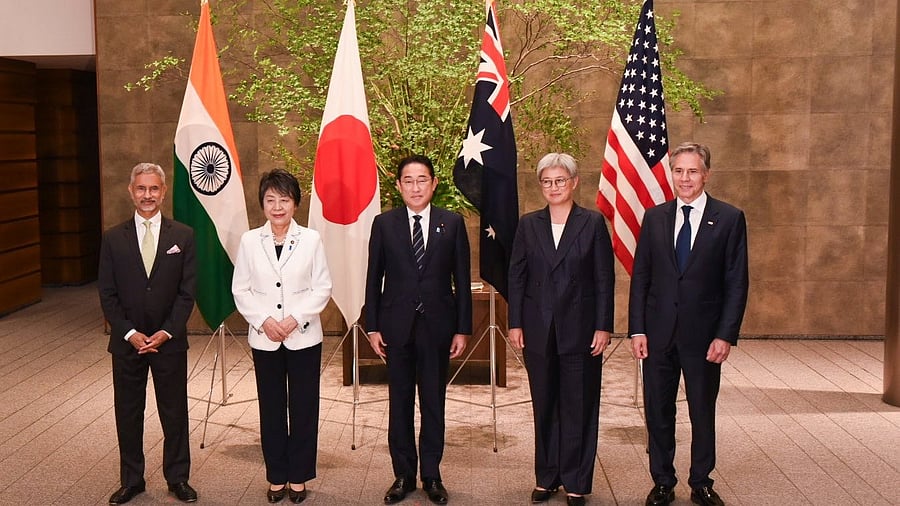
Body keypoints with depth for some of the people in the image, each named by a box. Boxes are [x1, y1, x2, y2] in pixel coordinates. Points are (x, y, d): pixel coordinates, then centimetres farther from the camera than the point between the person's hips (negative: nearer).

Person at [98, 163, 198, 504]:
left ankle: (177, 478, 22)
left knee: (175, 412, 8)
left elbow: (187, 291, -3)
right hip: (126, 341, 1)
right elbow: (107, 294, 0)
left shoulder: (183, 236, -1)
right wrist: (130, 333, -10)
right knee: (127, 413, 10)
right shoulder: (113, 239, 1)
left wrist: (166, 332, -11)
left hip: (169, 340, -1)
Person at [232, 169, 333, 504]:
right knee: (271, 408, 8)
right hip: (264, 338, 1)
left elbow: (322, 288, -3)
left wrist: (295, 319, -13)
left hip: (303, 336, -1)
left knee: (303, 407, 4)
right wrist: (264, 321, -11)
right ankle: (277, 476, 20)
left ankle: (298, 476, 17)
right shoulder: (249, 241, 1)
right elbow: (240, 290, 2)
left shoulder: (311, 239, -2)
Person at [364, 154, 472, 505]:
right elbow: (374, 278, 4)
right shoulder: (384, 224, 2)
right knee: (399, 404, 8)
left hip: (437, 326, 0)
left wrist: (462, 329, -1)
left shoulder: (452, 223, 1)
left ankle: (432, 476, 20)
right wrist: (372, 327, 0)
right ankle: (403, 475, 20)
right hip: (397, 327, 0)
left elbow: (462, 279, 2)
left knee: (434, 404, 8)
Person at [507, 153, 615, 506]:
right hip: (539, 329, 2)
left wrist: (603, 327, -7)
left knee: (579, 406, 4)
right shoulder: (529, 225, 6)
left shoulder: (593, 223, -1)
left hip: (579, 328, -2)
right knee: (544, 406, 10)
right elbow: (516, 276, 6)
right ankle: (546, 478, 23)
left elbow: (604, 279, -2)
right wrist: (515, 324, 0)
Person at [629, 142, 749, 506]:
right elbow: (640, 277, 5)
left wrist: (726, 335, -10)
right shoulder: (654, 218, 5)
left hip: (704, 334, -2)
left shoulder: (729, 219, -2)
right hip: (659, 333, 2)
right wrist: (637, 329, -2)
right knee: (658, 413, 9)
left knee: (703, 414, 11)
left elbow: (736, 283, -4)